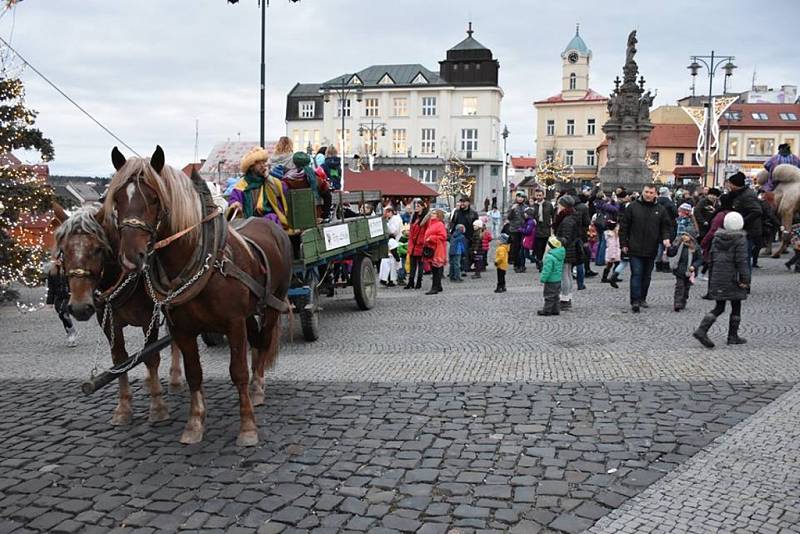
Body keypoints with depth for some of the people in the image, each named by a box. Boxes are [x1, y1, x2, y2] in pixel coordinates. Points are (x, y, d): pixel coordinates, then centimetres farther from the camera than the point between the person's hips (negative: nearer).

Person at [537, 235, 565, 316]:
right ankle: (555, 310, 23)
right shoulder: (560, 255, 6)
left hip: (551, 280, -9)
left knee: (549, 296, 0)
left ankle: (547, 310, 7)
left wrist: (542, 279, -15)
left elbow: (547, 270, -24)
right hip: (558, 279, 9)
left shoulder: (549, 257, -23)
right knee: (555, 296, 16)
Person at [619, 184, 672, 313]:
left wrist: (665, 238, -9)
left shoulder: (660, 209, 7)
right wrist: (624, 244, -1)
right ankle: (635, 301, -9)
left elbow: (666, 226, 11)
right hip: (635, 249, -3)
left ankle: (642, 299, 25)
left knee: (647, 276, 12)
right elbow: (623, 226, 2)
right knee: (636, 274, -8)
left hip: (651, 250, 3)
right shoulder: (632, 207, -1)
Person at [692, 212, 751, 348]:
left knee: (719, 307, 10)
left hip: (717, 278, 5)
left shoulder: (717, 237, 7)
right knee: (736, 307, 10)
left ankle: (702, 330, -6)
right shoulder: (740, 238, -10)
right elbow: (741, 260, -15)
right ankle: (733, 336, 15)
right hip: (733, 279, -5)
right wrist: (744, 279, -12)